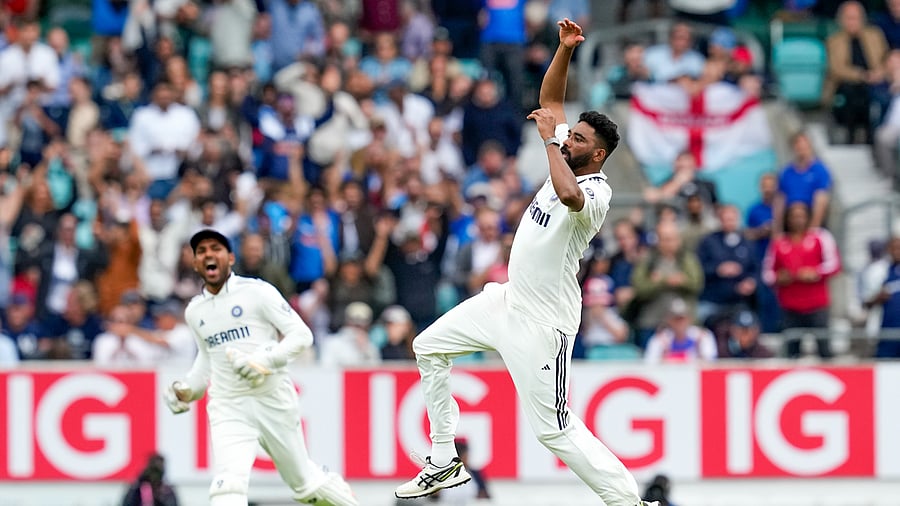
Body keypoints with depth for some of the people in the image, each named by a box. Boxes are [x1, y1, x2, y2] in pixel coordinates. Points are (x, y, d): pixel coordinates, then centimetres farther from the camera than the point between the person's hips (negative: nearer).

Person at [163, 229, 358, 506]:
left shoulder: (257, 291, -5)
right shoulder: (194, 311, 11)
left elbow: (301, 334, -8)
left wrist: (266, 359, -23)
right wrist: (188, 389, 11)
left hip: (273, 399, -3)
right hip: (228, 408, 3)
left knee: (305, 481, 11)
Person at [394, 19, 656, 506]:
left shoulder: (595, 192, -22)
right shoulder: (568, 158, 3)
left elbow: (569, 196, -47)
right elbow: (549, 101, 9)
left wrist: (550, 140, -33)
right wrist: (565, 48, -6)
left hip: (542, 321, -10)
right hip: (508, 301, 10)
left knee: (555, 430, -10)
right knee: (429, 347, 18)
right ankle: (444, 463, 22)